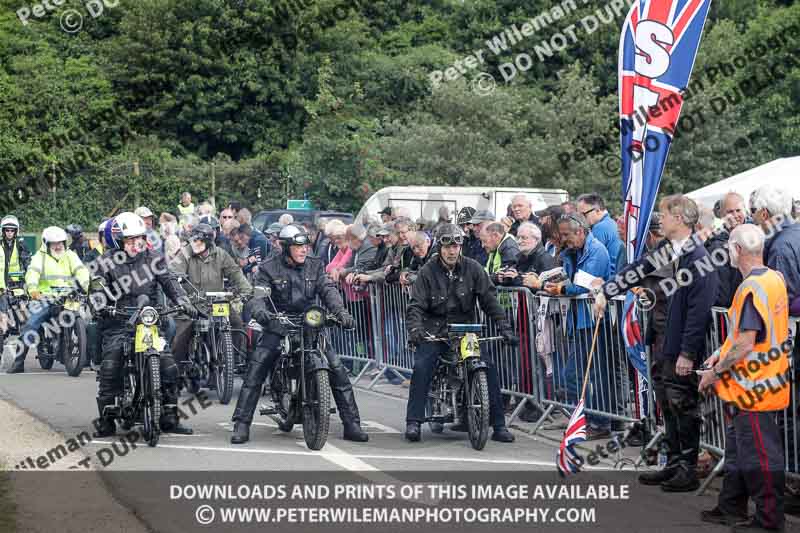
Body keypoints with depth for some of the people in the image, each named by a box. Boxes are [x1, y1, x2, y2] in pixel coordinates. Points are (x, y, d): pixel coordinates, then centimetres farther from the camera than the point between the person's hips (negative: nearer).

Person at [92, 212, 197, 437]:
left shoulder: (154, 258, 10)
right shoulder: (108, 261, 5)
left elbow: (169, 281, 4)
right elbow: (99, 288, 0)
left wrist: (183, 301, -12)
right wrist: (99, 304, -21)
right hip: (118, 324, -2)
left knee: (168, 365, -7)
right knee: (109, 369, -15)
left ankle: (169, 418, 5)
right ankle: (106, 421, -5)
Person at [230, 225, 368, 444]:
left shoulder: (315, 266, 8)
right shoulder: (269, 268, 0)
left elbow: (328, 290, -4)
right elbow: (259, 293, -13)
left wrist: (340, 311, -23)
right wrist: (260, 311, -37)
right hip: (278, 326, -2)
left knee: (337, 370, -7)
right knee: (255, 372, -16)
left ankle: (352, 424, 2)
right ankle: (241, 425, -11)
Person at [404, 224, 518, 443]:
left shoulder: (473, 268, 3)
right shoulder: (428, 271, -1)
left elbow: (490, 300, 0)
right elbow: (416, 305, -7)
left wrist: (504, 327, -10)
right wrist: (415, 329, -26)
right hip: (434, 331, -1)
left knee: (489, 367, -15)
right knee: (421, 366, -24)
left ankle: (499, 425, -7)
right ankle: (413, 422, -17)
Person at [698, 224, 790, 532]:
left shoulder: (751, 288, -23)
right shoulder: (775, 279, 7)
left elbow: (745, 345, -25)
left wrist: (715, 372, -14)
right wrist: (723, 353, 14)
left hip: (752, 387, -10)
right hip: (764, 382, 10)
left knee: (759, 455, 0)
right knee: (738, 450, 20)